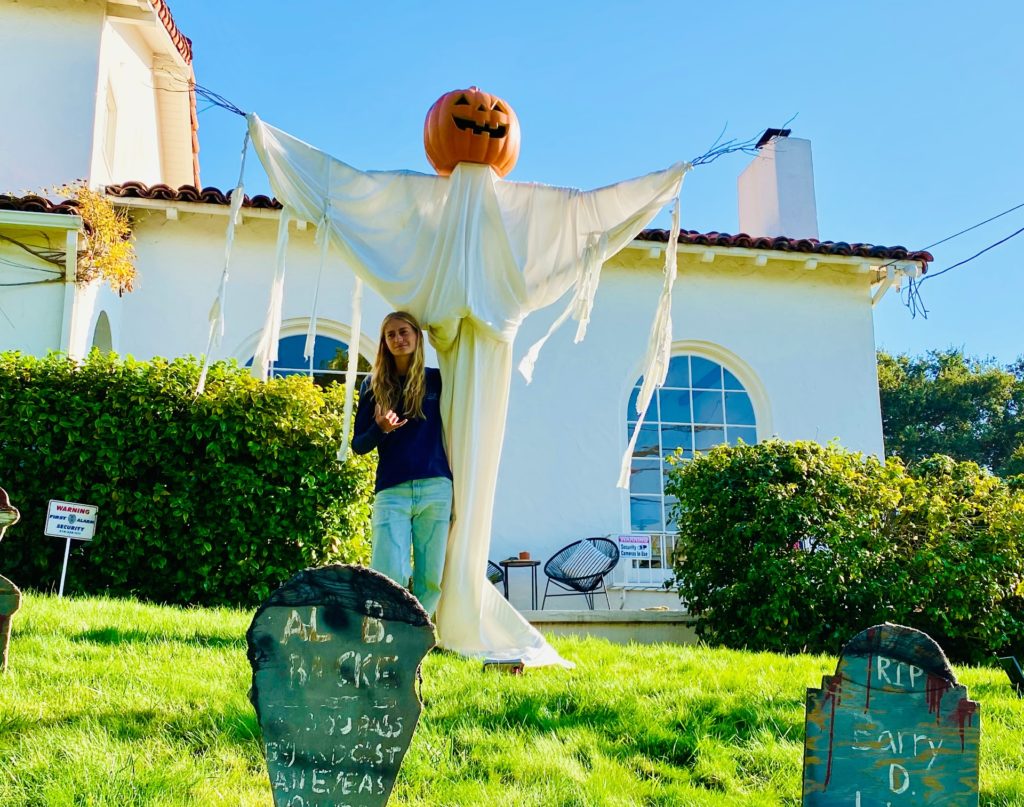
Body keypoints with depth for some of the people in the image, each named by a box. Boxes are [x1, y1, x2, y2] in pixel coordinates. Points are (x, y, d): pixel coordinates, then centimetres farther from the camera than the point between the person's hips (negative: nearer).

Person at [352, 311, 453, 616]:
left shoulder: (438, 380, 10)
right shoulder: (374, 385, 10)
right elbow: (358, 445, 8)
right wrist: (380, 428, -11)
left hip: (436, 490, 1)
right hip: (391, 492, -1)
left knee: (431, 580, 2)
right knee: (389, 577, -11)